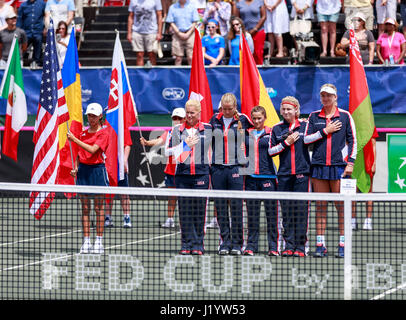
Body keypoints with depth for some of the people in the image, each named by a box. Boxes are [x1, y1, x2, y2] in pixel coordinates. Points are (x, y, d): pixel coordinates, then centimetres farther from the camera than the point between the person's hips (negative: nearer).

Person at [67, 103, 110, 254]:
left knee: (99, 207, -1)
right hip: (83, 169, 5)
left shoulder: (103, 133, -4)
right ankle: (86, 242, 5)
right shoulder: (83, 133, 13)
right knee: (85, 208, 4)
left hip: (97, 169, -5)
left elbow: (92, 149, -18)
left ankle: (99, 242, 2)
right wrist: (75, 168, 5)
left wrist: (75, 139, -19)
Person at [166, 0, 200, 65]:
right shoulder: (172, 7, 6)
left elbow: (195, 23, 2)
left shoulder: (192, 6, 4)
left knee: (190, 58, -7)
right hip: (177, 35, 1)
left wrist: (188, 34, -8)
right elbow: (171, 23, 4)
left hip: (190, 34, -1)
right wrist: (179, 33, -8)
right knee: (178, 58, -1)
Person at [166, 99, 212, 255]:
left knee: (199, 210, -2)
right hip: (182, 173, 2)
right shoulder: (178, 130, 10)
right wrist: (185, 145, -6)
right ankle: (186, 244, 5)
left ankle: (198, 245, 4)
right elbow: (170, 151, 7)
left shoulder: (209, 129, 6)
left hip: (201, 174, -2)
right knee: (184, 210, -1)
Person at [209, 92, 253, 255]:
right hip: (218, 168, 2)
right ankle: (224, 242, 7)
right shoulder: (215, 120, 9)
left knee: (236, 207, -4)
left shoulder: (243, 120, 2)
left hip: (236, 168, -2)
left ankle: (237, 243, 2)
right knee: (221, 207, 2)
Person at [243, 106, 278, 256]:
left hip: (268, 176, -3)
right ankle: (251, 245, 9)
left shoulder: (271, 133, 5)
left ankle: (273, 247, -1)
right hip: (251, 176, 3)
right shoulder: (246, 134, 14)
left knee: (271, 212, -4)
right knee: (252, 213, 4)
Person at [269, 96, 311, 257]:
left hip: (302, 173, -2)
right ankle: (289, 245, 7)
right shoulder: (277, 129, 12)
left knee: (301, 209, -5)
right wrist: (286, 143, -3)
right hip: (284, 174, 2)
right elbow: (271, 150, 8)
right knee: (287, 211, 3)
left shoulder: (305, 126, 6)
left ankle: (301, 246, -2)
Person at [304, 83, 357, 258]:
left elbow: (353, 141, 4)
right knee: (320, 206, 2)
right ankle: (320, 245, 4)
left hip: (339, 165, -2)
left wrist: (350, 162, -4)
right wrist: (325, 131, -6)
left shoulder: (345, 116, 5)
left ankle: (342, 245, -1)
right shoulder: (314, 116, 11)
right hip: (319, 165, 2)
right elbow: (306, 139, 5)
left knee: (341, 206, -3)